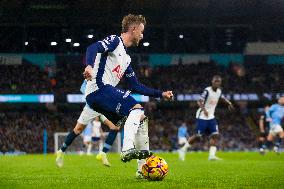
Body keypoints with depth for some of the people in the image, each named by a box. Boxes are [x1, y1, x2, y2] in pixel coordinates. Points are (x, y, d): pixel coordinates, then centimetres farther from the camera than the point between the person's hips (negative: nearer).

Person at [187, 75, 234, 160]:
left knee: (215, 135, -7)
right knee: (198, 136, -5)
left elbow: (222, 98, 28)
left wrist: (229, 103, 9)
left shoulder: (219, 91, 6)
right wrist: (204, 109, -40)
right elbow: (199, 101, -22)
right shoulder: (207, 90, -16)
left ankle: (212, 155, -8)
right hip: (202, 117, -7)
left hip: (211, 117, 7)